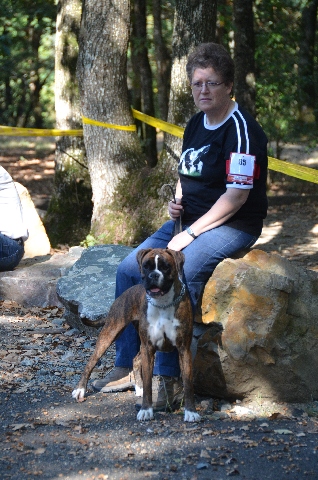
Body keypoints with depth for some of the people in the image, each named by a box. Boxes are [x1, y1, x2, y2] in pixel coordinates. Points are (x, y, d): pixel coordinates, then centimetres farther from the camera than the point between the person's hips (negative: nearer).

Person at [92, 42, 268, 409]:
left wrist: (191, 234, -20)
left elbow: (237, 193, -20)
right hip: (189, 222, 9)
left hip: (232, 226, -9)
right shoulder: (195, 125, 13)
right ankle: (126, 366, 5)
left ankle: (167, 379, -25)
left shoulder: (240, 128, -15)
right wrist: (177, 201, 4)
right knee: (129, 269, -2)